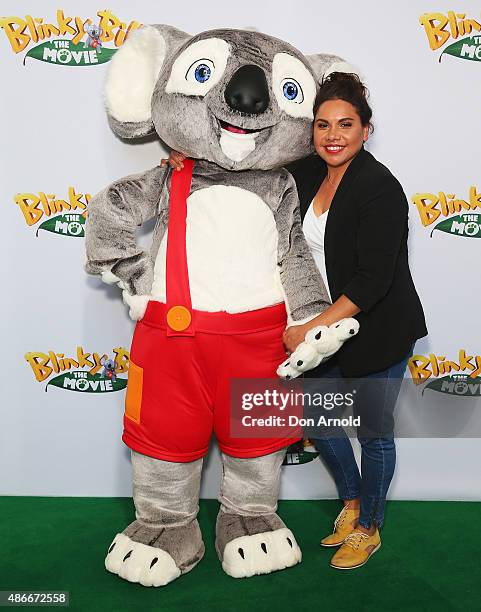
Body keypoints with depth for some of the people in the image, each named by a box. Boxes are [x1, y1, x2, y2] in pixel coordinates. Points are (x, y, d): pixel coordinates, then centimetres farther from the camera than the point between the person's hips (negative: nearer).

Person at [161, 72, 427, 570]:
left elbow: (373, 279, -26)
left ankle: (369, 528, 33)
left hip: (380, 329, -7)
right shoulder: (310, 173, 1)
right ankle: (352, 502, 40)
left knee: (373, 431, 10)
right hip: (327, 327, 7)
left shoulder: (380, 188, -21)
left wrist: (312, 328, -27)